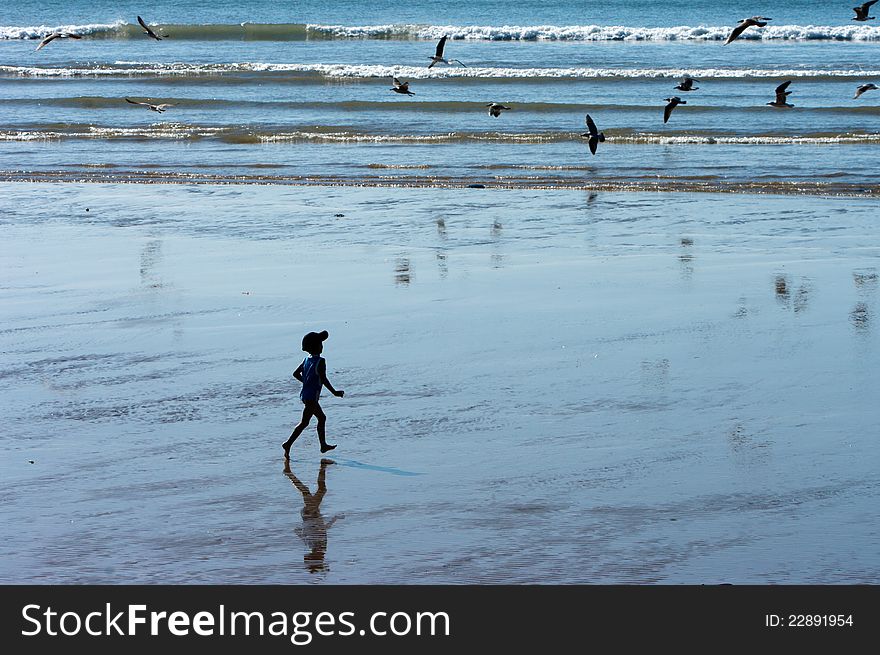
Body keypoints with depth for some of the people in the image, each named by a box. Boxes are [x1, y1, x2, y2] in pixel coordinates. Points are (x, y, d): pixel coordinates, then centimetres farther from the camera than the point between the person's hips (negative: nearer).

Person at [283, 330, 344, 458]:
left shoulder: (307, 360, 8)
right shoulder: (320, 361, -16)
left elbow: (296, 374, 13)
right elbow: (323, 379, -21)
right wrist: (334, 392, -14)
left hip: (305, 394, 9)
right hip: (312, 397, -9)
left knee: (322, 418, 19)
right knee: (304, 422, -7)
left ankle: (323, 445, 25)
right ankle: (288, 444, -13)